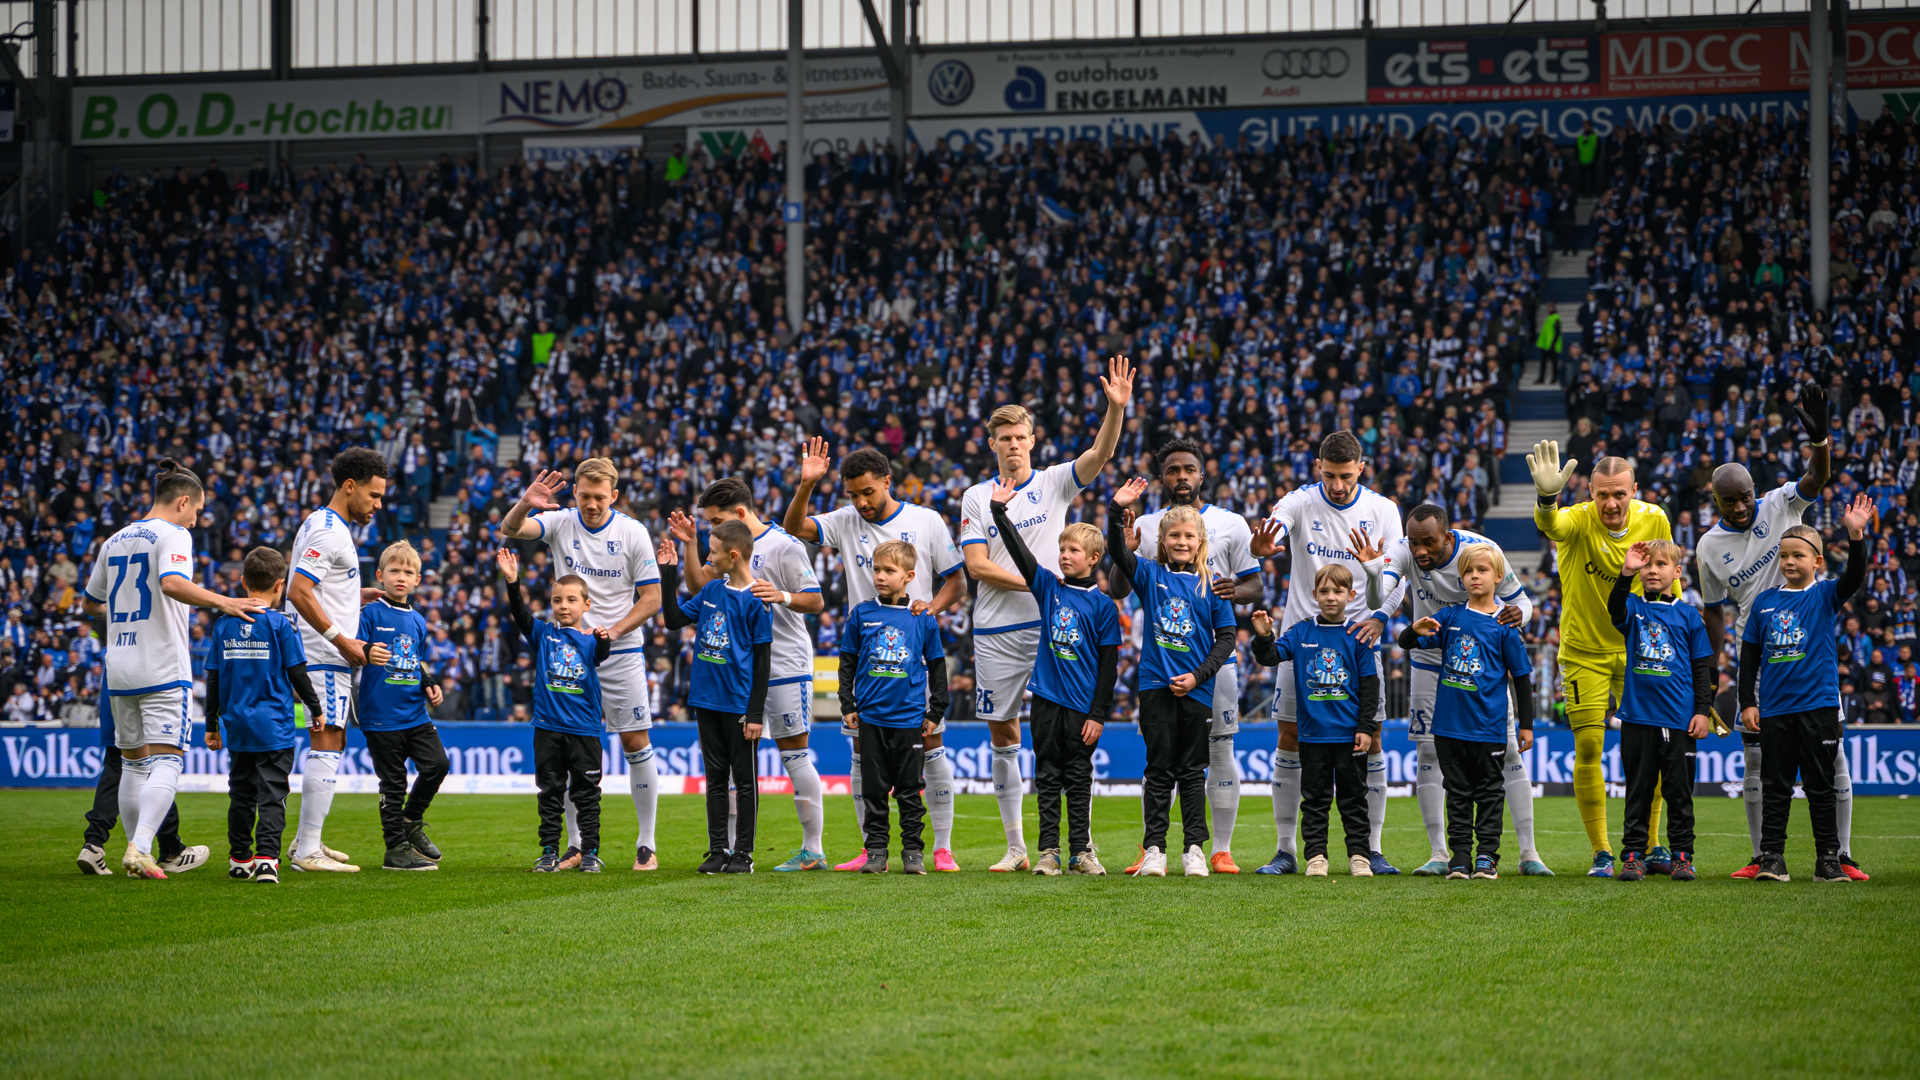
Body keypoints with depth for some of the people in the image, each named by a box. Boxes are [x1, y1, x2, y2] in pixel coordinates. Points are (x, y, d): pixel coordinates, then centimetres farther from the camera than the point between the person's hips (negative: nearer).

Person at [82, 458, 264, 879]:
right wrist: (222, 602, -25)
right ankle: (139, 849, -25)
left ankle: (136, 850, 17)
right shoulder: (173, 535, -6)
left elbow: (90, 603, 25)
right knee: (167, 761, -9)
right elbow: (171, 583, -26)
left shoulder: (115, 541, 15)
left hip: (119, 668, 7)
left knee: (133, 763, 15)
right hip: (163, 668, -7)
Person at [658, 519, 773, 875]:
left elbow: (763, 661, -10)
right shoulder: (711, 589, 8)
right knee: (715, 777, 10)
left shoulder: (755, 600, -11)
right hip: (707, 699, 6)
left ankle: (743, 853, 8)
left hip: (740, 705, -6)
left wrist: (756, 713, -13)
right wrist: (669, 574, 8)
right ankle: (718, 849, 16)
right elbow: (675, 619, 14)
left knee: (744, 779, 3)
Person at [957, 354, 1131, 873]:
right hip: (996, 630, 2)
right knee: (1003, 735, 5)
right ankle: (1015, 846, 12)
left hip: (1050, 625, -2)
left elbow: (1100, 453, -12)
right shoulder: (977, 498, 7)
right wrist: (1034, 582, -10)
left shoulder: (1054, 483, 5)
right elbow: (976, 564, -1)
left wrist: (1116, 407, -28)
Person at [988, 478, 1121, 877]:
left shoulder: (1103, 606, -2)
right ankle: (1048, 851, 7)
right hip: (1047, 697, 2)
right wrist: (999, 510, -8)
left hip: (1083, 704, -2)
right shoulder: (1048, 587, 6)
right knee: (1048, 776, 4)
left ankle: (1081, 851, 10)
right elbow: (1019, 551, 0)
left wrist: (1099, 714, -6)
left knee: (1079, 778, 4)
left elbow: (1109, 665, -3)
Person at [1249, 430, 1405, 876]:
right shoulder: (1301, 503, -5)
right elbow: (1274, 528, -25)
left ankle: (1371, 850, 5)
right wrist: (1262, 544, -50)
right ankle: (1285, 851, 5)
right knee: (1290, 739, -2)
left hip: (1359, 638, 0)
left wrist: (1380, 617, -19)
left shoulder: (1383, 510, 0)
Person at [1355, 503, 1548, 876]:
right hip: (1431, 660, 1)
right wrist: (1371, 570, -56)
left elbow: (1521, 600, -13)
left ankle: (1529, 853, -1)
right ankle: (1438, 854, 5)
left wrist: (1518, 614, -37)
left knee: (1508, 751, -6)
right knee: (1428, 753, -3)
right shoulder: (1404, 551, -22)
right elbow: (1377, 602, -35)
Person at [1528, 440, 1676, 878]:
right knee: (1588, 748, -6)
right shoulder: (1579, 521, -19)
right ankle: (1601, 853, 5)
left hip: (1637, 649, 2)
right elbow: (1551, 525, -45)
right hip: (1584, 651, -2)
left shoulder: (1654, 521, -8)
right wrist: (1547, 496, -67)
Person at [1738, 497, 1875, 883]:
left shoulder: (1824, 596, 1)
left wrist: (1856, 537, -32)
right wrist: (1747, 702, 6)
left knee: (1820, 786, 2)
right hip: (1774, 710, 2)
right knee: (1775, 787, 5)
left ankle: (1828, 859, 6)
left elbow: (1853, 578, -18)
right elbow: (1749, 656, 11)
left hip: (1817, 707, -2)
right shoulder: (1764, 602, 7)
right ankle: (1771, 858, 9)